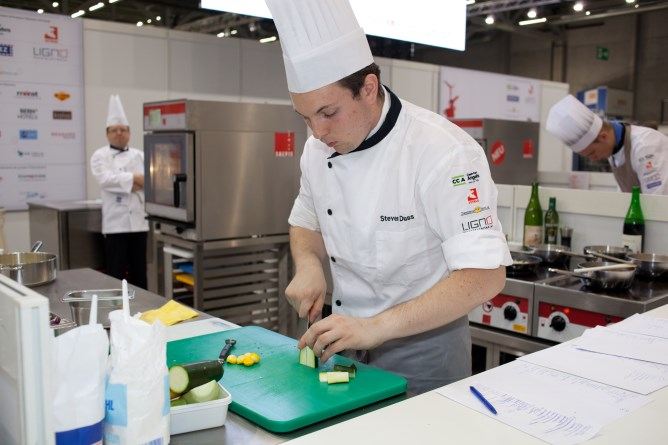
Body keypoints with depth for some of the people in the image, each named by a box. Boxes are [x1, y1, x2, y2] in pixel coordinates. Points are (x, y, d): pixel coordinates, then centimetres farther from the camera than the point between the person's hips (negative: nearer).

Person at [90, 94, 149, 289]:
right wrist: (134, 178, -15)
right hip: (116, 221, -4)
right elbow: (105, 179, -16)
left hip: (139, 220, 4)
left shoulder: (139, 155, 12)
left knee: (138, 272, 11)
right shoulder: (100, 156, 2)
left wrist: (134, 184, -17)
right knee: (116, 272, -1)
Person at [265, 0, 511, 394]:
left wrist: (375, 327, -34)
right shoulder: (319, 149, -4)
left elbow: (485, 276, -28)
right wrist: (308, 265, -10)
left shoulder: (444, 152, -23)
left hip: (423, 350, -5)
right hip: (347, 341, 6)